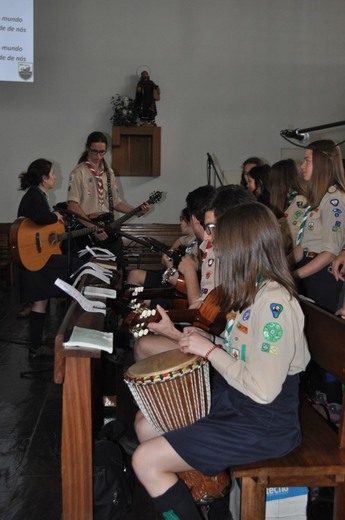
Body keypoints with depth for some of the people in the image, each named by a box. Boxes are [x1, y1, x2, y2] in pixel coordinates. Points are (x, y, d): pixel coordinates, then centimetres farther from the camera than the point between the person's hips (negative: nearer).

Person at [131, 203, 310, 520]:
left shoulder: (275, 303, -25)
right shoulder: (258, 291, 5)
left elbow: (263, 390, -27)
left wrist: (210, 350, -19)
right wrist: (203, 343, -2)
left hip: (262, 427, -10)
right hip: (233, 404, 10)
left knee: (146, 460, -12)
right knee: (145, 424, 14)